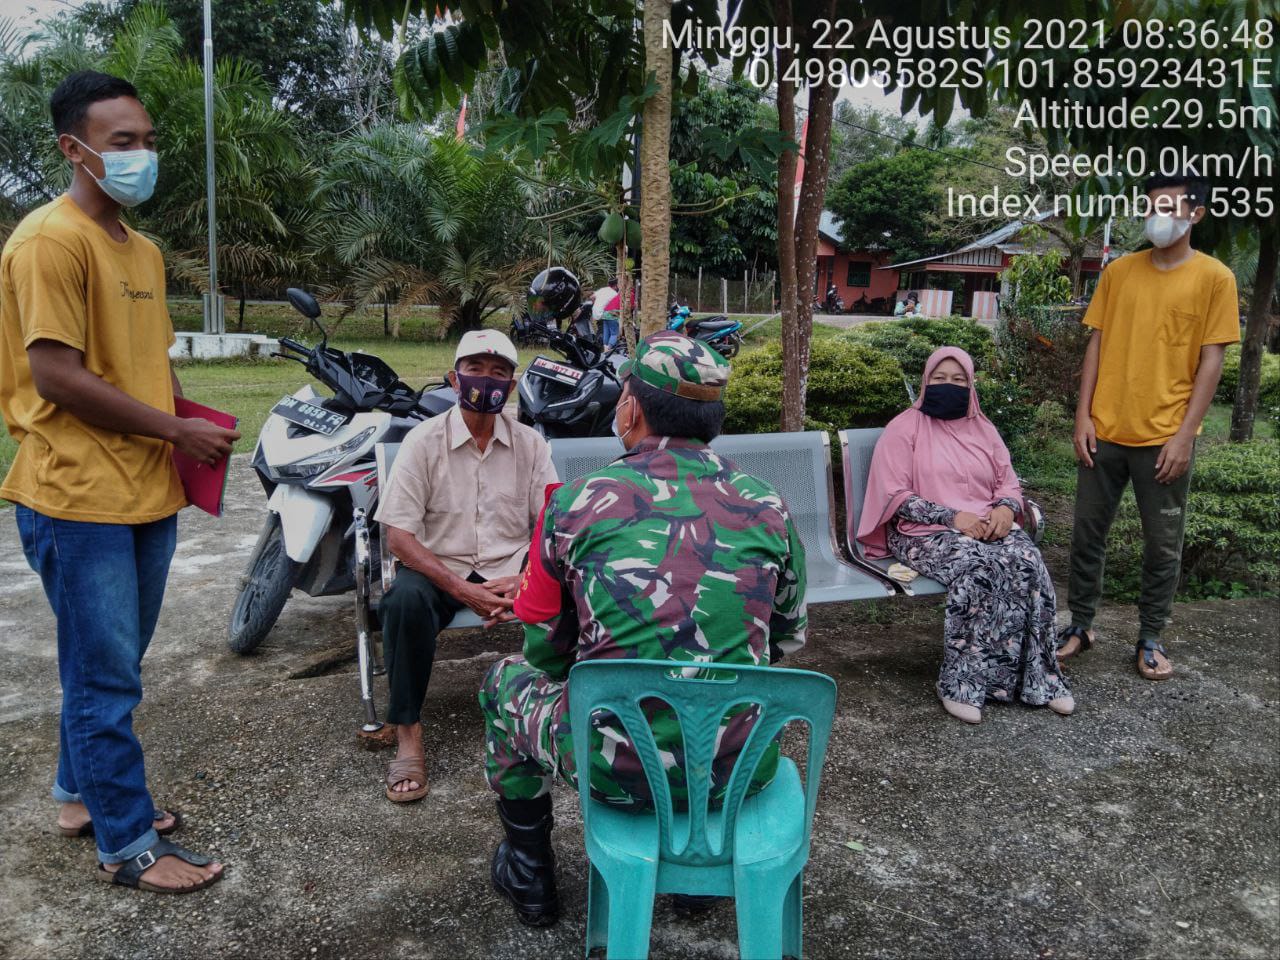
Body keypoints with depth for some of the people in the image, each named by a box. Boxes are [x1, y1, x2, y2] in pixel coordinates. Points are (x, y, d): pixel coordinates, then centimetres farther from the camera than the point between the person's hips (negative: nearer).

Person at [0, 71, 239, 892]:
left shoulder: (143, 250, 16)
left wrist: (192, 437, 4)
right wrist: (176, 430, -13)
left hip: (148, 493, 9)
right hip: (80, 498, -8)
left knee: (108, 667, 20)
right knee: (108, 681, 1)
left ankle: (82, 794, 38)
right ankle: (128, 846, 14)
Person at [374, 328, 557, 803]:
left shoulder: (530, 444, 5)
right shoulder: (424, 440, -3)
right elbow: (399, 536, -9)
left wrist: (525, 580, -18)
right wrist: (461, 589, -20)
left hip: (511, 571, 2)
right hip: (440, 568, -2)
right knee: (405, 600, -34)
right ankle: (407, 734, -17)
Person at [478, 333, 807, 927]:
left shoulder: (576, 503, -6)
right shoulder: (768, 506, 0)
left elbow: (546, 649, 5)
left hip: (615, 771, -2)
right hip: (741, 769, 3)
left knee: (509, 679, 27)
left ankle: (529, 878, 39)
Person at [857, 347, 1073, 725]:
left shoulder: (983, 429, 18)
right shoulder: (904, 428, 1)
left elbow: (1009, 482, 17)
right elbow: (895, 495, -7)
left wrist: (1005, 507, -8)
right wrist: (952, 517, -17)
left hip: (987, 527, 5)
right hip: (925, 531, -5)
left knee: (1027, 564, -27)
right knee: (978, 567, -35)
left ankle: (1037, 677, -18)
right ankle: (959, 684, -27)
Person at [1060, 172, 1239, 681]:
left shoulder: (1214, 277, -1)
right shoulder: (1118, 272, 7)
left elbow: (1212, 361, -4)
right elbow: (1097, 345, 8)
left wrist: (1185, 435, -10)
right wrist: (1083, 417, 0)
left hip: (1165, 438, -2)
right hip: (1105, 432, 3)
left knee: (1163, 546, 7)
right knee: (1087, 534, 9)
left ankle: (1150, 639, 21)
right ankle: (1080, 625, 23)